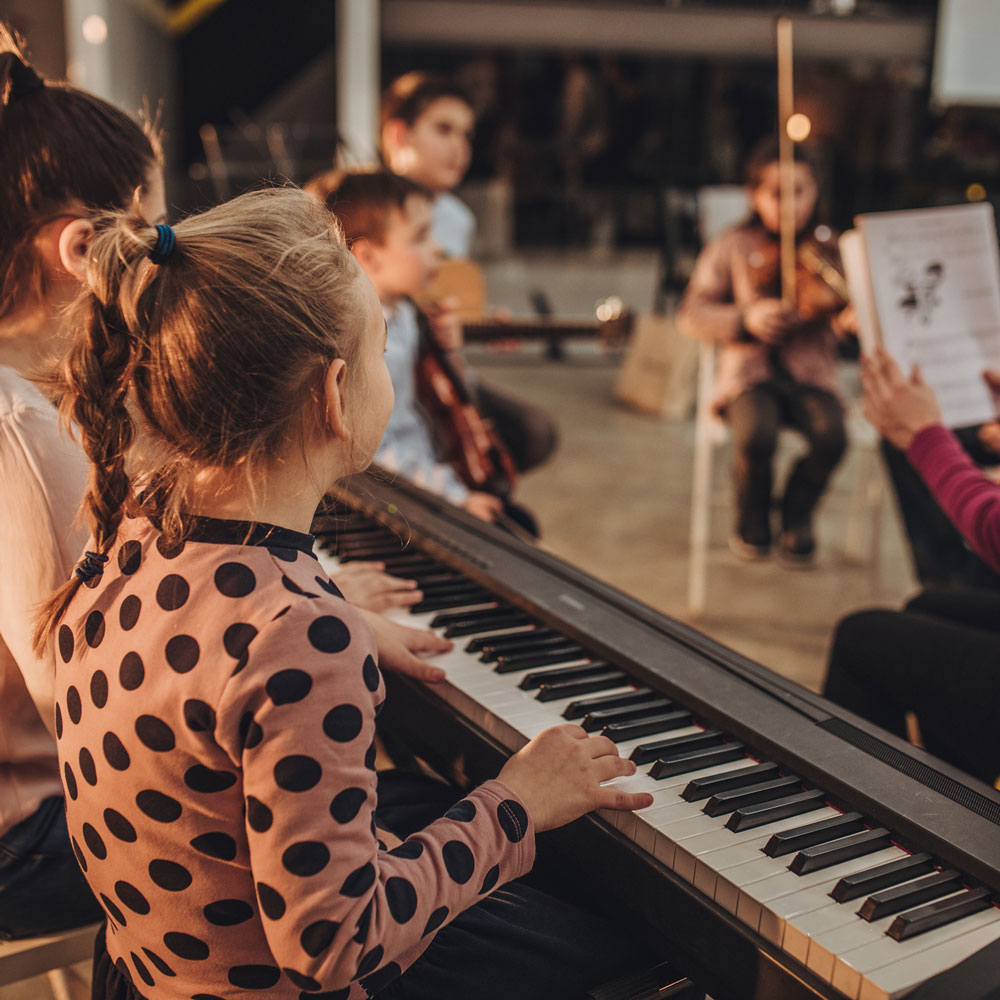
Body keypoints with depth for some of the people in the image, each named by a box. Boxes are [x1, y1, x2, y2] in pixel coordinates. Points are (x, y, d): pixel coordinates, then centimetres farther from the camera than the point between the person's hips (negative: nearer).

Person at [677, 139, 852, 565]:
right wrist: (744, 320, -21)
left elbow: (843, 316, -2)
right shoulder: (731, 248, 2)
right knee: (755, 436, -31)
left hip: (810, 374, 1)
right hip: (750, 372, -1)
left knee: (831, 436, -28)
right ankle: (752, 516, 4)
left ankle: (797, 514, 5)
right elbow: (692, 314, -4)